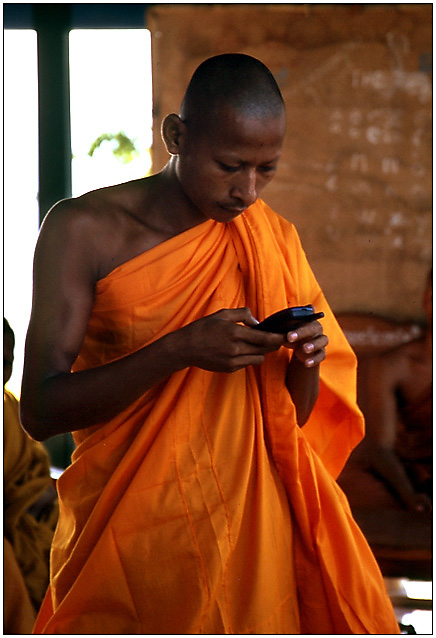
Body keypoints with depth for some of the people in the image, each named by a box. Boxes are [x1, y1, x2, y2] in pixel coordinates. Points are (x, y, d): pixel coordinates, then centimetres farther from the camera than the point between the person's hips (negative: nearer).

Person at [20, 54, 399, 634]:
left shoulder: (273, 242, 5)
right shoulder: (83, 229, -8)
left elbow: (295, 419, 10)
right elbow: (40, 410, -15)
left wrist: (305, 361, -12)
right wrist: (180, 351, -24)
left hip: (251, 533, 3)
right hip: (127, 537, -3)